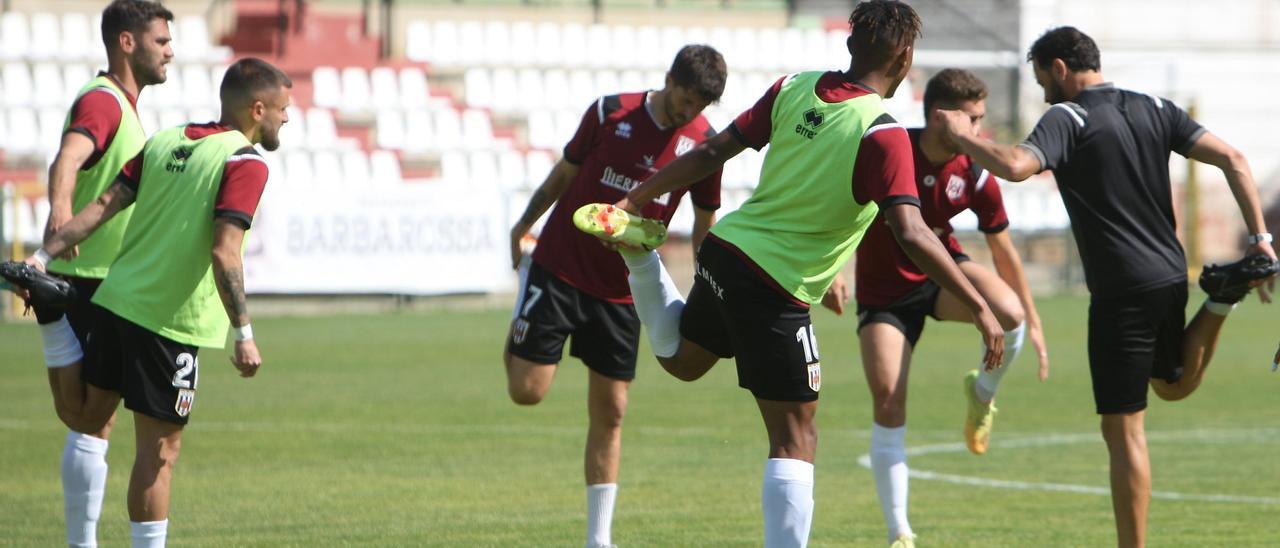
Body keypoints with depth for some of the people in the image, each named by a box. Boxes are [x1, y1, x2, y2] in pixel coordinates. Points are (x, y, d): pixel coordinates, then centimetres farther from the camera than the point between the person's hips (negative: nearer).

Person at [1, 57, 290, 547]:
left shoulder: (165, 143, 11)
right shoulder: (245, 165, -12)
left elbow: (104, 205, 4)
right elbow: (224, 253, -21)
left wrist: (42, 258, 2)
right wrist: (244, 334, -20)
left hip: (117, 300, 7)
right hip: (171, 321, -7)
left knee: (84, 418, 26)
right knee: (159, 450, 1)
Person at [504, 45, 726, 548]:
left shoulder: (703, 144, -4)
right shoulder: (610, 114, -9)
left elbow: (705, 222, 8)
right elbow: (565, 172, 5)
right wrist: (524, 225, 8)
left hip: (621, 292, 2)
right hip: (559, 269, -2)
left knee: (610, 412, 2)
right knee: (527, 390, -8)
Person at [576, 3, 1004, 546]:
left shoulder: (794, 89, 0)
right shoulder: (882, 135, -19)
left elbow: (712, 152, 3)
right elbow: (911, 234, -27)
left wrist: (634, 201, 10)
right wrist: (979, 308, -25)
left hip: (724, 252, 7)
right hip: (777, 291, -7)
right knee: (795, 440, -2)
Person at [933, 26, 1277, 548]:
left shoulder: (1067, 119, -10)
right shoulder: (1155, 109, 11)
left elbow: (1015, 165, -28)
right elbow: (1231, 158, 5)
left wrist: (962, 135, -11)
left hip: (1122, 293, -7)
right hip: (1170, 276, 7)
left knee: (1124, 431, -3)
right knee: (1174, 384, 32)